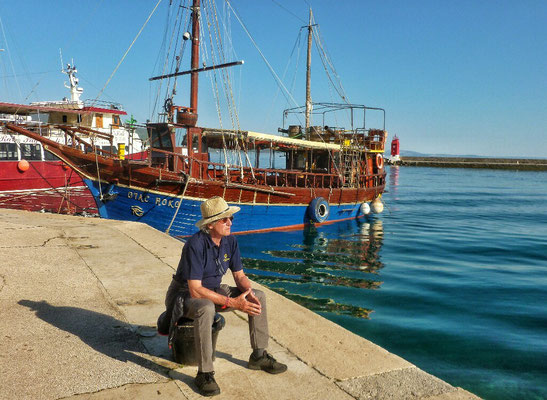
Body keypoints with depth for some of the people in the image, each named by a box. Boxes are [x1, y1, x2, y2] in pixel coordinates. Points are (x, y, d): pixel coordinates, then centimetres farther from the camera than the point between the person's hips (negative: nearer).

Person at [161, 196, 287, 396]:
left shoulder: (230, 241, -7)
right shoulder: (195, 245, -29)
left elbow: (240, 276, 2)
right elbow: (195, 290, -33)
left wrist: (248, 292, -21)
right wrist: (232, 302, -33)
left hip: (213, 290, 7)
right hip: (185, 294, -7)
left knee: (258, 296, -4)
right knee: (206, 309, -41)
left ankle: (259, 356, 7)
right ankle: (204, 374, -28)